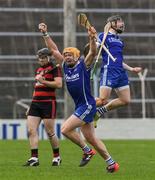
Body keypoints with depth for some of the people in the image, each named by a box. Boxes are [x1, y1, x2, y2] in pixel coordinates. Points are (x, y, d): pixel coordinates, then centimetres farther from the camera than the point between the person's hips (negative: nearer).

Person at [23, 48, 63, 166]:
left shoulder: (55, 68, -4)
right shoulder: (39, 70, 20)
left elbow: (59, 84, -17)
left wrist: (43, 81, -20)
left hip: (48, 102, -7)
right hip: (36, 102, 7)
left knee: (50, 132, -3)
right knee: (31, 130, -6)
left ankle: (57, 157, 15)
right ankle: (34, 158, -7)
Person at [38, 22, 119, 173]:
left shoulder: (84, 65, -6)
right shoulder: (65, 66, 10)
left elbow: (93, 52, -22)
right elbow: (54, 49, 13)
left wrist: (92, 38, -38)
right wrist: (45, 34, 8)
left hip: (87, 105, -8)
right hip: (80, 107, 8)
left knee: (66, 129, -15)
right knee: (91, 139, 8)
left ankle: (87, 151, 0)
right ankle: (111, 163, 14)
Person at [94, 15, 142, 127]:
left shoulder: (119, 40, 24)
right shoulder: (103, 36, 1)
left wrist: (131, 69, 27)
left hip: (121, 72, 8)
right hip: (108, 71, -8)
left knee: (126, 100, 4)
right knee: (103, 100, -15)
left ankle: (99, 112, 17)